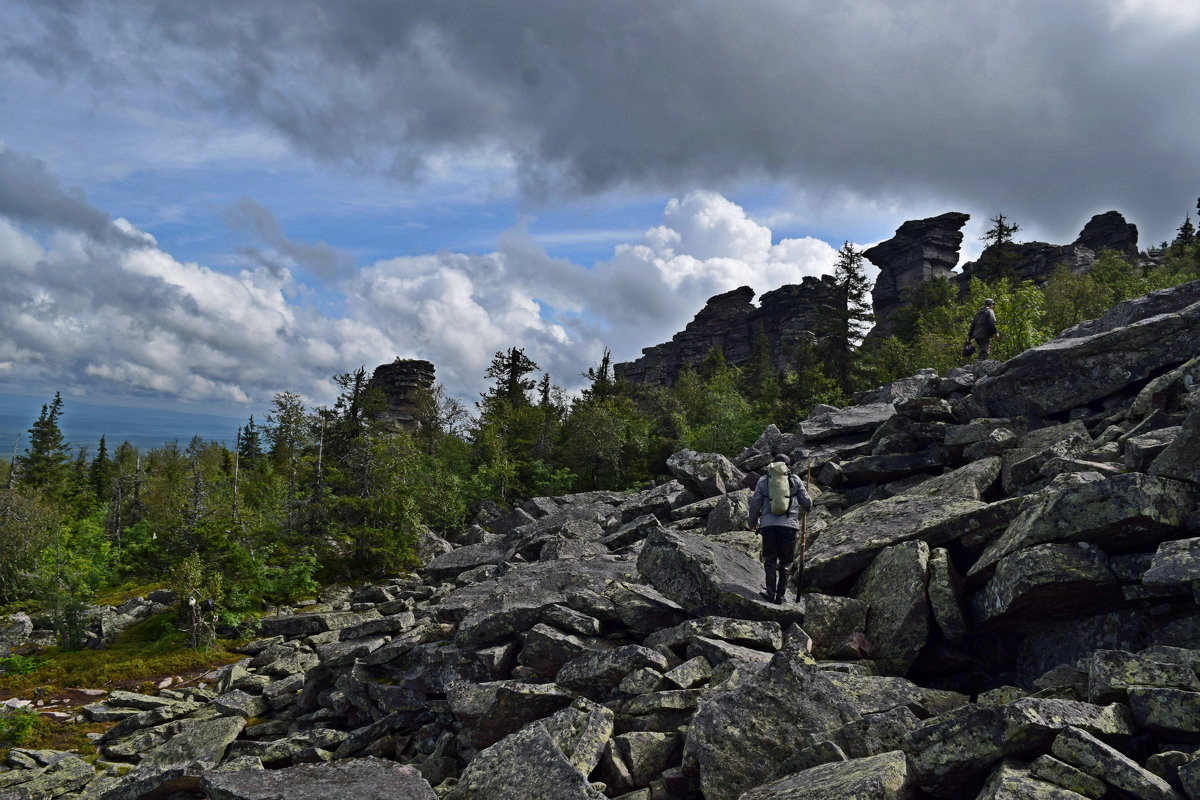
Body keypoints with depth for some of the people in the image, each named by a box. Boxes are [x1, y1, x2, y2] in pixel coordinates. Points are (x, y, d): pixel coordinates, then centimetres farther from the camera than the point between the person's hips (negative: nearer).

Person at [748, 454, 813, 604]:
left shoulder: (763, 481, 10)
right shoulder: (795, 480, 9)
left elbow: (754, 503, 9)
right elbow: (807, 503, 11)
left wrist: (753, 523, 24)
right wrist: (804, 509, 35)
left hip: (768, 525, 0)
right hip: (789, 525, 0)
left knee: (770, 560, 13)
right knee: (786, 562, 12)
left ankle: (771, 593, 6)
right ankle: (780, 596, 11)